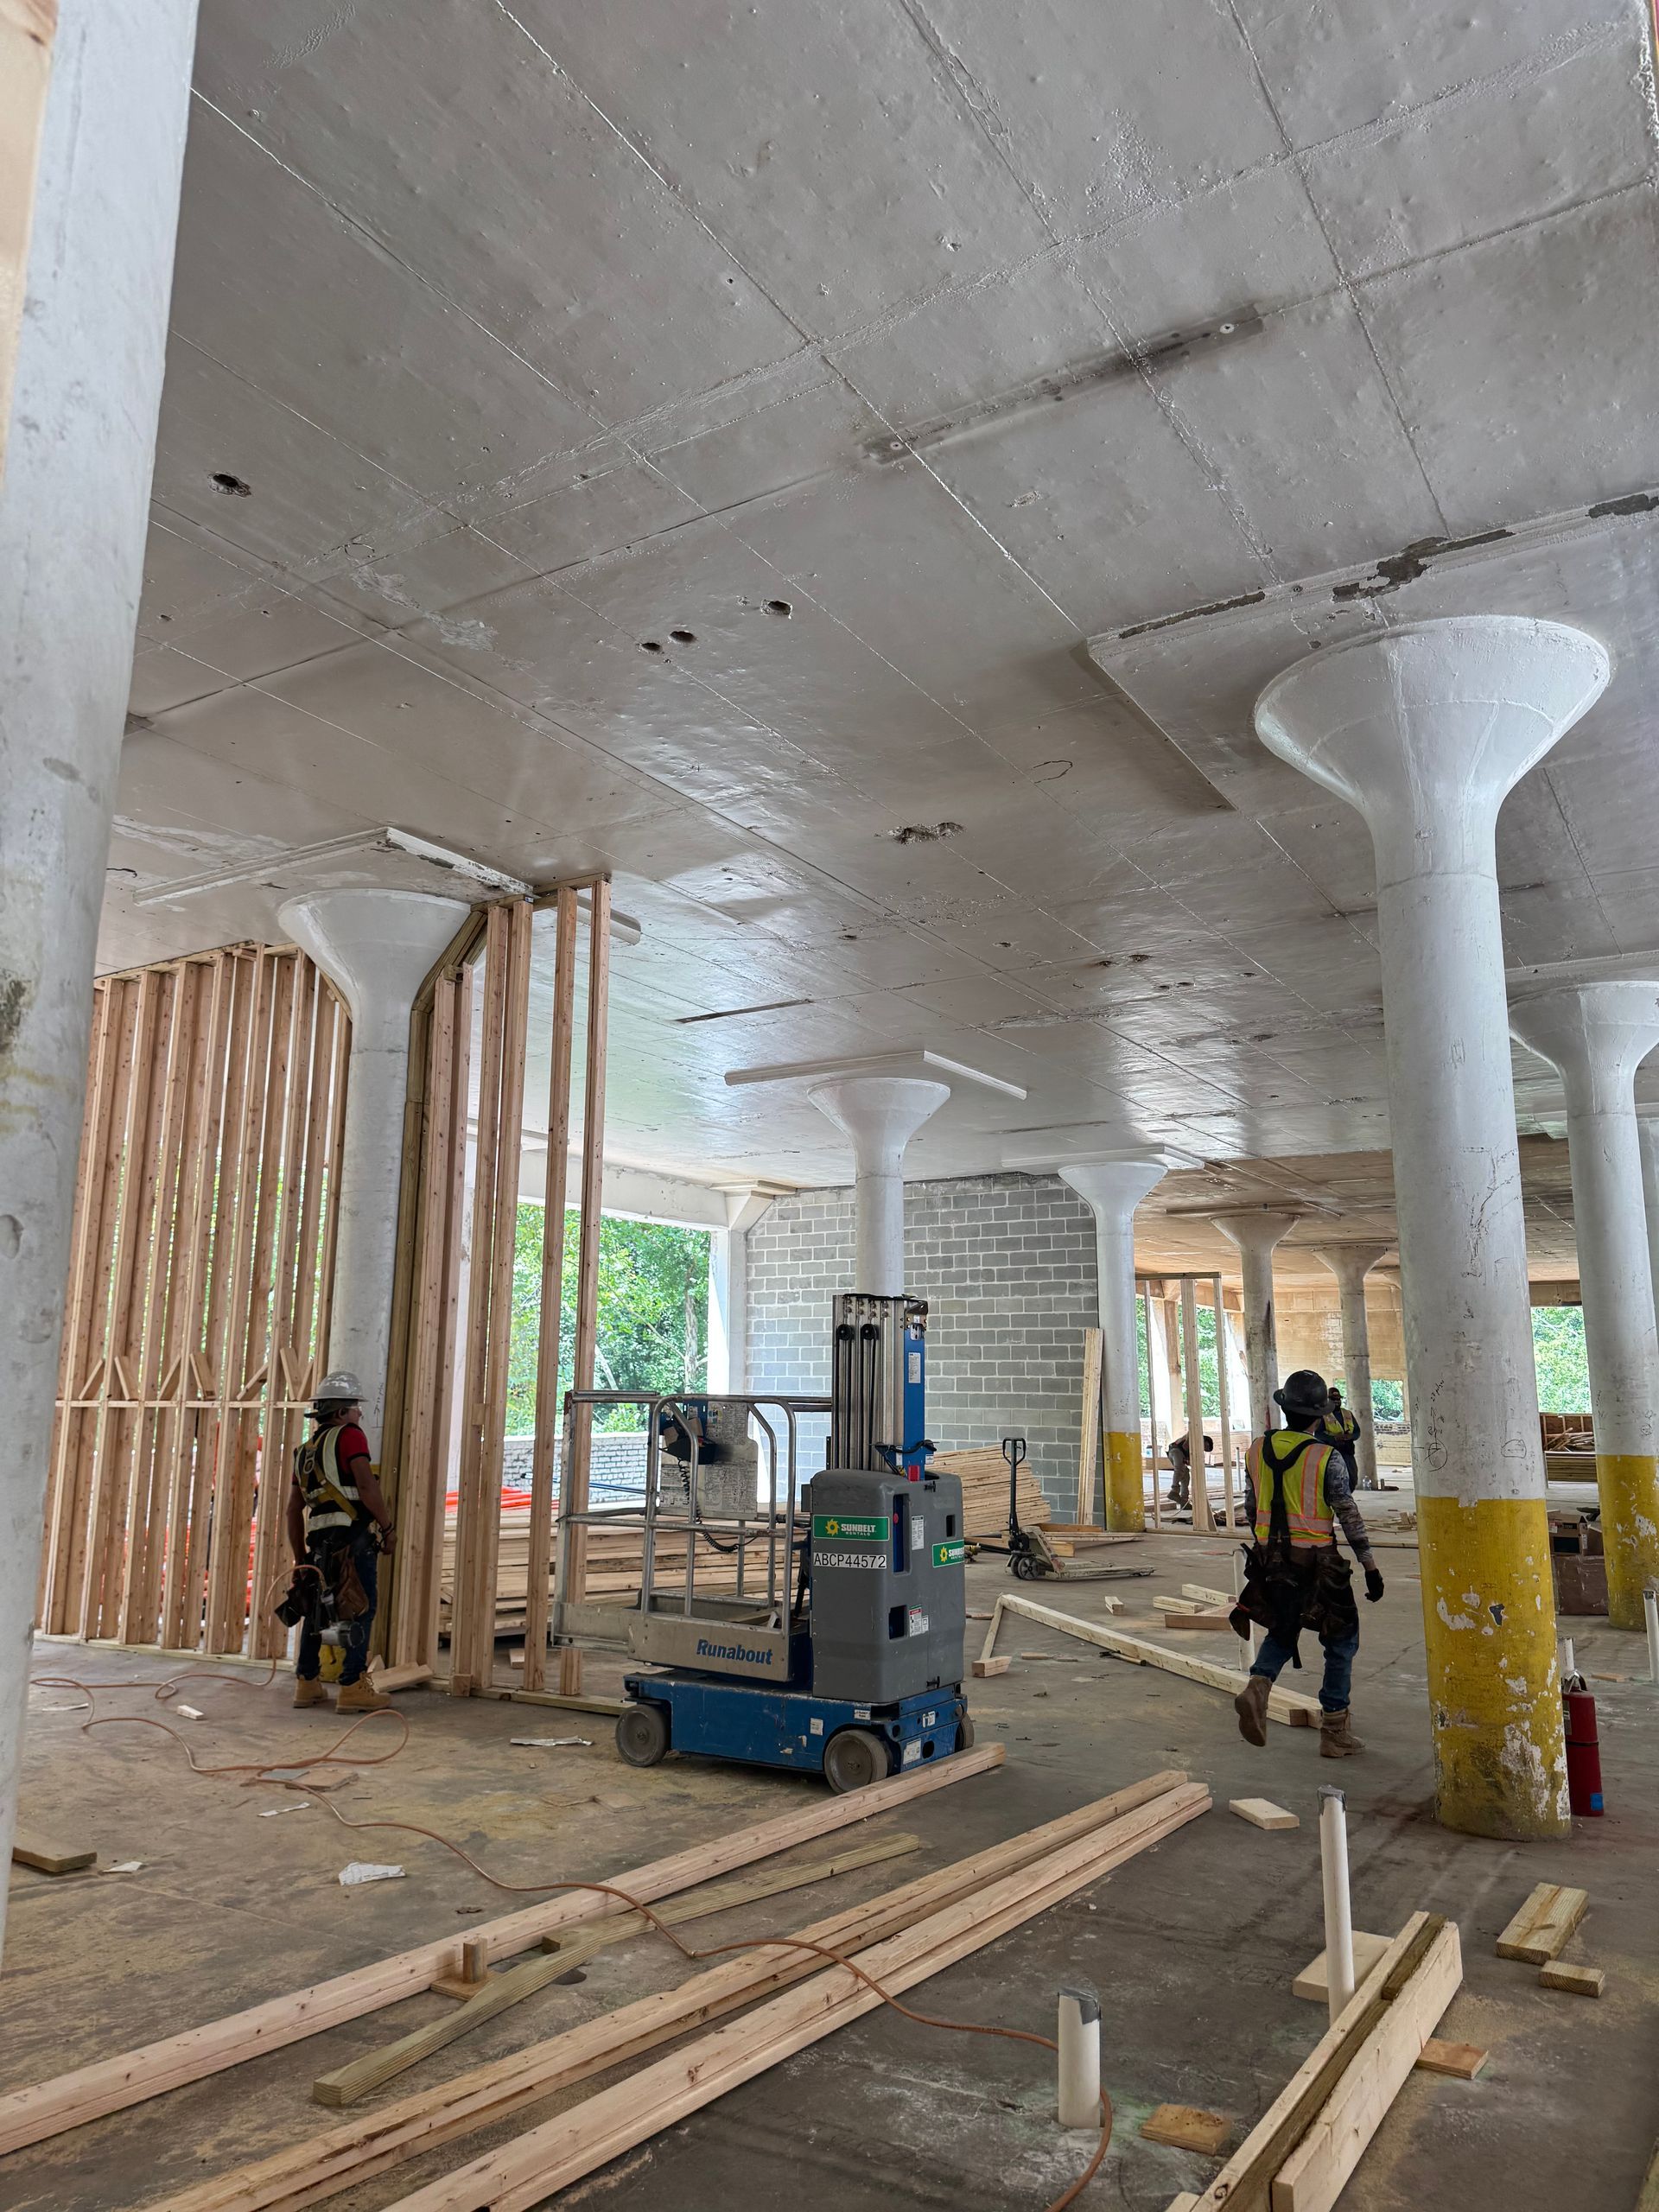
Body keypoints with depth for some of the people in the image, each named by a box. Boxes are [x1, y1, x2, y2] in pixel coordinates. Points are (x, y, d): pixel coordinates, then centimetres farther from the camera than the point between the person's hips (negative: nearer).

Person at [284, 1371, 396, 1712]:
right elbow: (367, 1486, -16)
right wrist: (388, 1527, -6)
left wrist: (300, 1560, 25)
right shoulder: (349, 1436, -4)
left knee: (316, 1610, 18)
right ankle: (353, 1688, -4)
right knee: (360, 1612, -3)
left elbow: (293, 1509, 21)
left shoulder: (305, 1450, 20)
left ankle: (307, 1684, 24)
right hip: (354, 1538, -8)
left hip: (320, 1543, 8)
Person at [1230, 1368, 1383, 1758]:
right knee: (1342, 1641, 13)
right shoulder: (1326, 1458, -14)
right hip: (1317, 1564, -4)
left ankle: (1257, 1686, -4)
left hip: (1271, 1560, 5)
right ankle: (1334, 1731, 15)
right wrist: (1370, 1568, -4)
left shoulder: (1257, 1450, 1)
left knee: (1282, 1631, 23)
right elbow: (1350, 1516, -11)